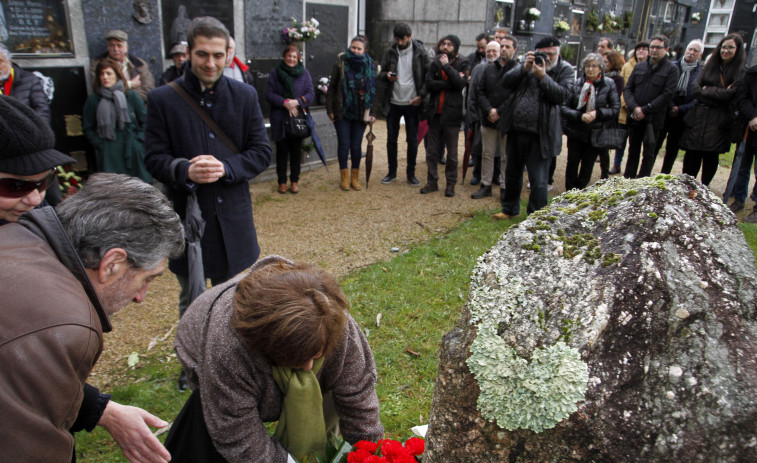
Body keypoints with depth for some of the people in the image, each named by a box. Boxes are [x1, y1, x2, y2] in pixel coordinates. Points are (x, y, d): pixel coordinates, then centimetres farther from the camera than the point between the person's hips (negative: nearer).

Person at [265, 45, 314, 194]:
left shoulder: (304, 73, 6)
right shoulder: (275, 73, 2)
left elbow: (310, 93, -1)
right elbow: (269, 94, -5)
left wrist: (297, 102, -17)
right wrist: (285, 103, -18)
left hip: (299, 117, 1)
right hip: (279, 119, -1)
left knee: (296, 150, 6)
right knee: (282, 150, 4)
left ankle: (295, 181, 17)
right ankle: (282, 181, 14)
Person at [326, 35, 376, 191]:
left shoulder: (370, 65, 3)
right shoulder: (341, 63, -2)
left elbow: (373, 90, 6)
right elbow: (332, 87, 1)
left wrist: (372, 112, 1)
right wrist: (330, 109, -3)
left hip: (361, 113, 1)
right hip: (342, 112, -1)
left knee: (356, 145, 5)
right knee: (343, 144, 2)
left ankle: (355, 177, 18)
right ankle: (344, 177, 15)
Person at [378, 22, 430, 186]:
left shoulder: (420, 52, -5)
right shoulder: (390, 52, 2)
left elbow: (428, 76, -2)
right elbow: (381, 74, 8)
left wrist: (421, 96, -13)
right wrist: (387, 76, -15)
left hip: (412, 103, -2)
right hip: (393, 103, 2)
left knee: (412, 140, 4)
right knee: (391, 139, 8)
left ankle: (411, 174, 18)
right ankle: (392, 172, 22)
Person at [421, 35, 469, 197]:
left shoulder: (462, 64, 0)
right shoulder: (435, 63, 7)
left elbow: (461, 83, -18)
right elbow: (429, 84, -7)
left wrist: (446, 66, -14)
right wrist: (449, 84, -15)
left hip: (452, 113, -3)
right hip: (435, 113, 3)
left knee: (452, 152, 4)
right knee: (432, 150, 8)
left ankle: (451, 183, 15)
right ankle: (432, 182, 18)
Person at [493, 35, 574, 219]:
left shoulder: (564, 70, 0)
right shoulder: (528, 65, 9)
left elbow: (562, 95, -13)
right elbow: (506, 81, -2)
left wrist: (543, 76, -18)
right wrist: (525, 67, -13)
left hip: (541, 135, -4)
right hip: (516, 130, 5)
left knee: (538, 181, -3)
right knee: (512, 174, 19)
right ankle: (510, 209, 37)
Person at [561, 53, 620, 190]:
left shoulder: (609, 84, -3)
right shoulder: (577, 83, -5)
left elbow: (616, 108, -3)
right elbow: (565, 107, -6)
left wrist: (598, 113, -18)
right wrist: (580, 115, -21)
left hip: (596, 133, 0)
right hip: (576, 131, 0)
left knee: (587, 168, 4)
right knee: (572, 164, 5)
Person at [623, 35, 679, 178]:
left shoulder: (671, 69, -2)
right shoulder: (639, 66, 11)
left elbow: (668, 94, -11)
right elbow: (627, 89, 6)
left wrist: (645, 110, -15)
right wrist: (634, 107, -11)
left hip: (654, 119, -4)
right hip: (635, 118, 4)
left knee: (649, 153, 2)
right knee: (633, 151, 12)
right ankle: (627, 180, 19)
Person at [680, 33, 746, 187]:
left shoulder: (741, 72, 0)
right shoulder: (709, 67, 12)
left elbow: (729, 94, -12)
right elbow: (695, 90, 1)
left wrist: (707, 90, -3)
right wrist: (718, 94, -9)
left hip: (719, 122, -3)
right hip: (699, 118, 3)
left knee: (711, 156, 0)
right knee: (692, 154, 1)